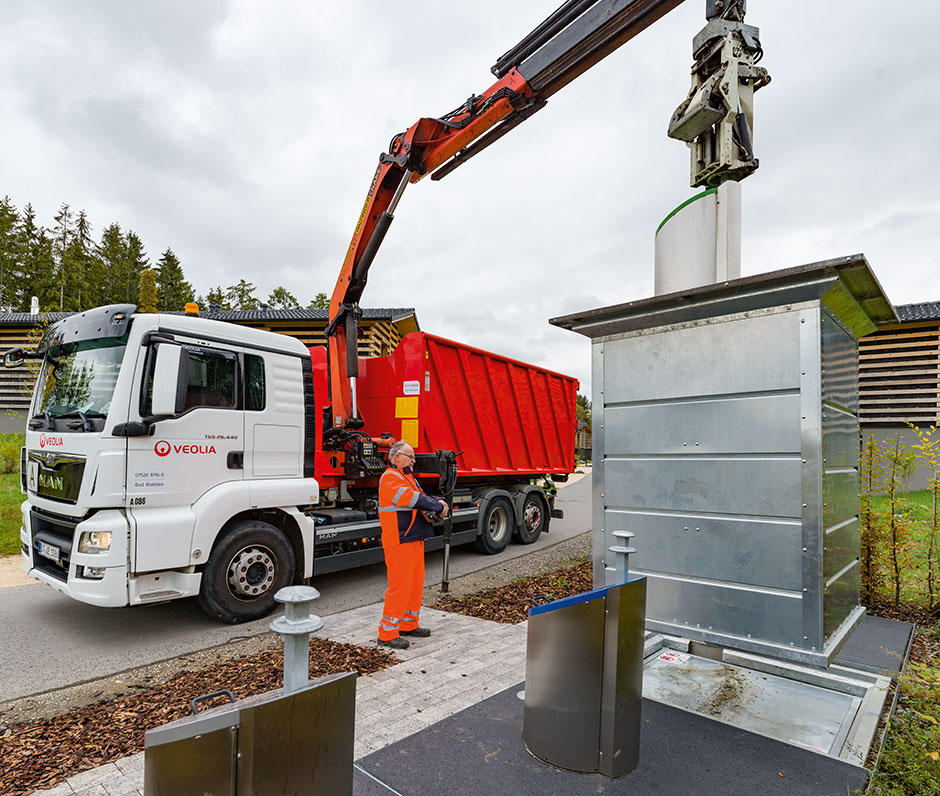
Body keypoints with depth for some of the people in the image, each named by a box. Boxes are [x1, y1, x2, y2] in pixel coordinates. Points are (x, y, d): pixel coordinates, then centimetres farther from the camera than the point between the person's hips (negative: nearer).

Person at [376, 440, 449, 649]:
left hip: (415, 540, 10)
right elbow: (413, 499, -21)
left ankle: (409, 624, 29)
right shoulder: (390, 478, -12)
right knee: (399, 586, -6)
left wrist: (439, 503, -5)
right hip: (399, 542, -10)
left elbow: (423, 497, 16)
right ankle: (387, 632, 4)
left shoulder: (409, 478, 20)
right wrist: (438, 506, -13)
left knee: (415, 583, 16)